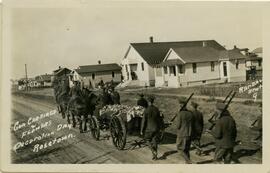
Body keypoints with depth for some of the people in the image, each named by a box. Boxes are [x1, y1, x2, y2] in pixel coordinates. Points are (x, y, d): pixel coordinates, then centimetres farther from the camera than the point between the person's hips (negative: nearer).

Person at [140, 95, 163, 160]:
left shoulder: (146, 110, -16)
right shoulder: (157, 109, -5)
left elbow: (143, 121, -13)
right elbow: (159, 119, 5)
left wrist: (142, 130, -4)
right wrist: (160, 127, 18)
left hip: (149, 129, -3)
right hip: (156, 128, 3)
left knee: (148, 141, 15)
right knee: (154, 141, 14)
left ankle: (154, 151, -7)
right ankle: (155, 156, 17)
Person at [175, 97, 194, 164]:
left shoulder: (180, 113, -17)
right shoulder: (190, 113, 1)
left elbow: (178, 126, -14)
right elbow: (192, 124, 8)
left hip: (182, 135, -6)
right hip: (189, 134, 6)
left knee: (180, 148, 8)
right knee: (186, 149, 16)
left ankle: (188, 161, -5)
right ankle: (187, 164, 21)